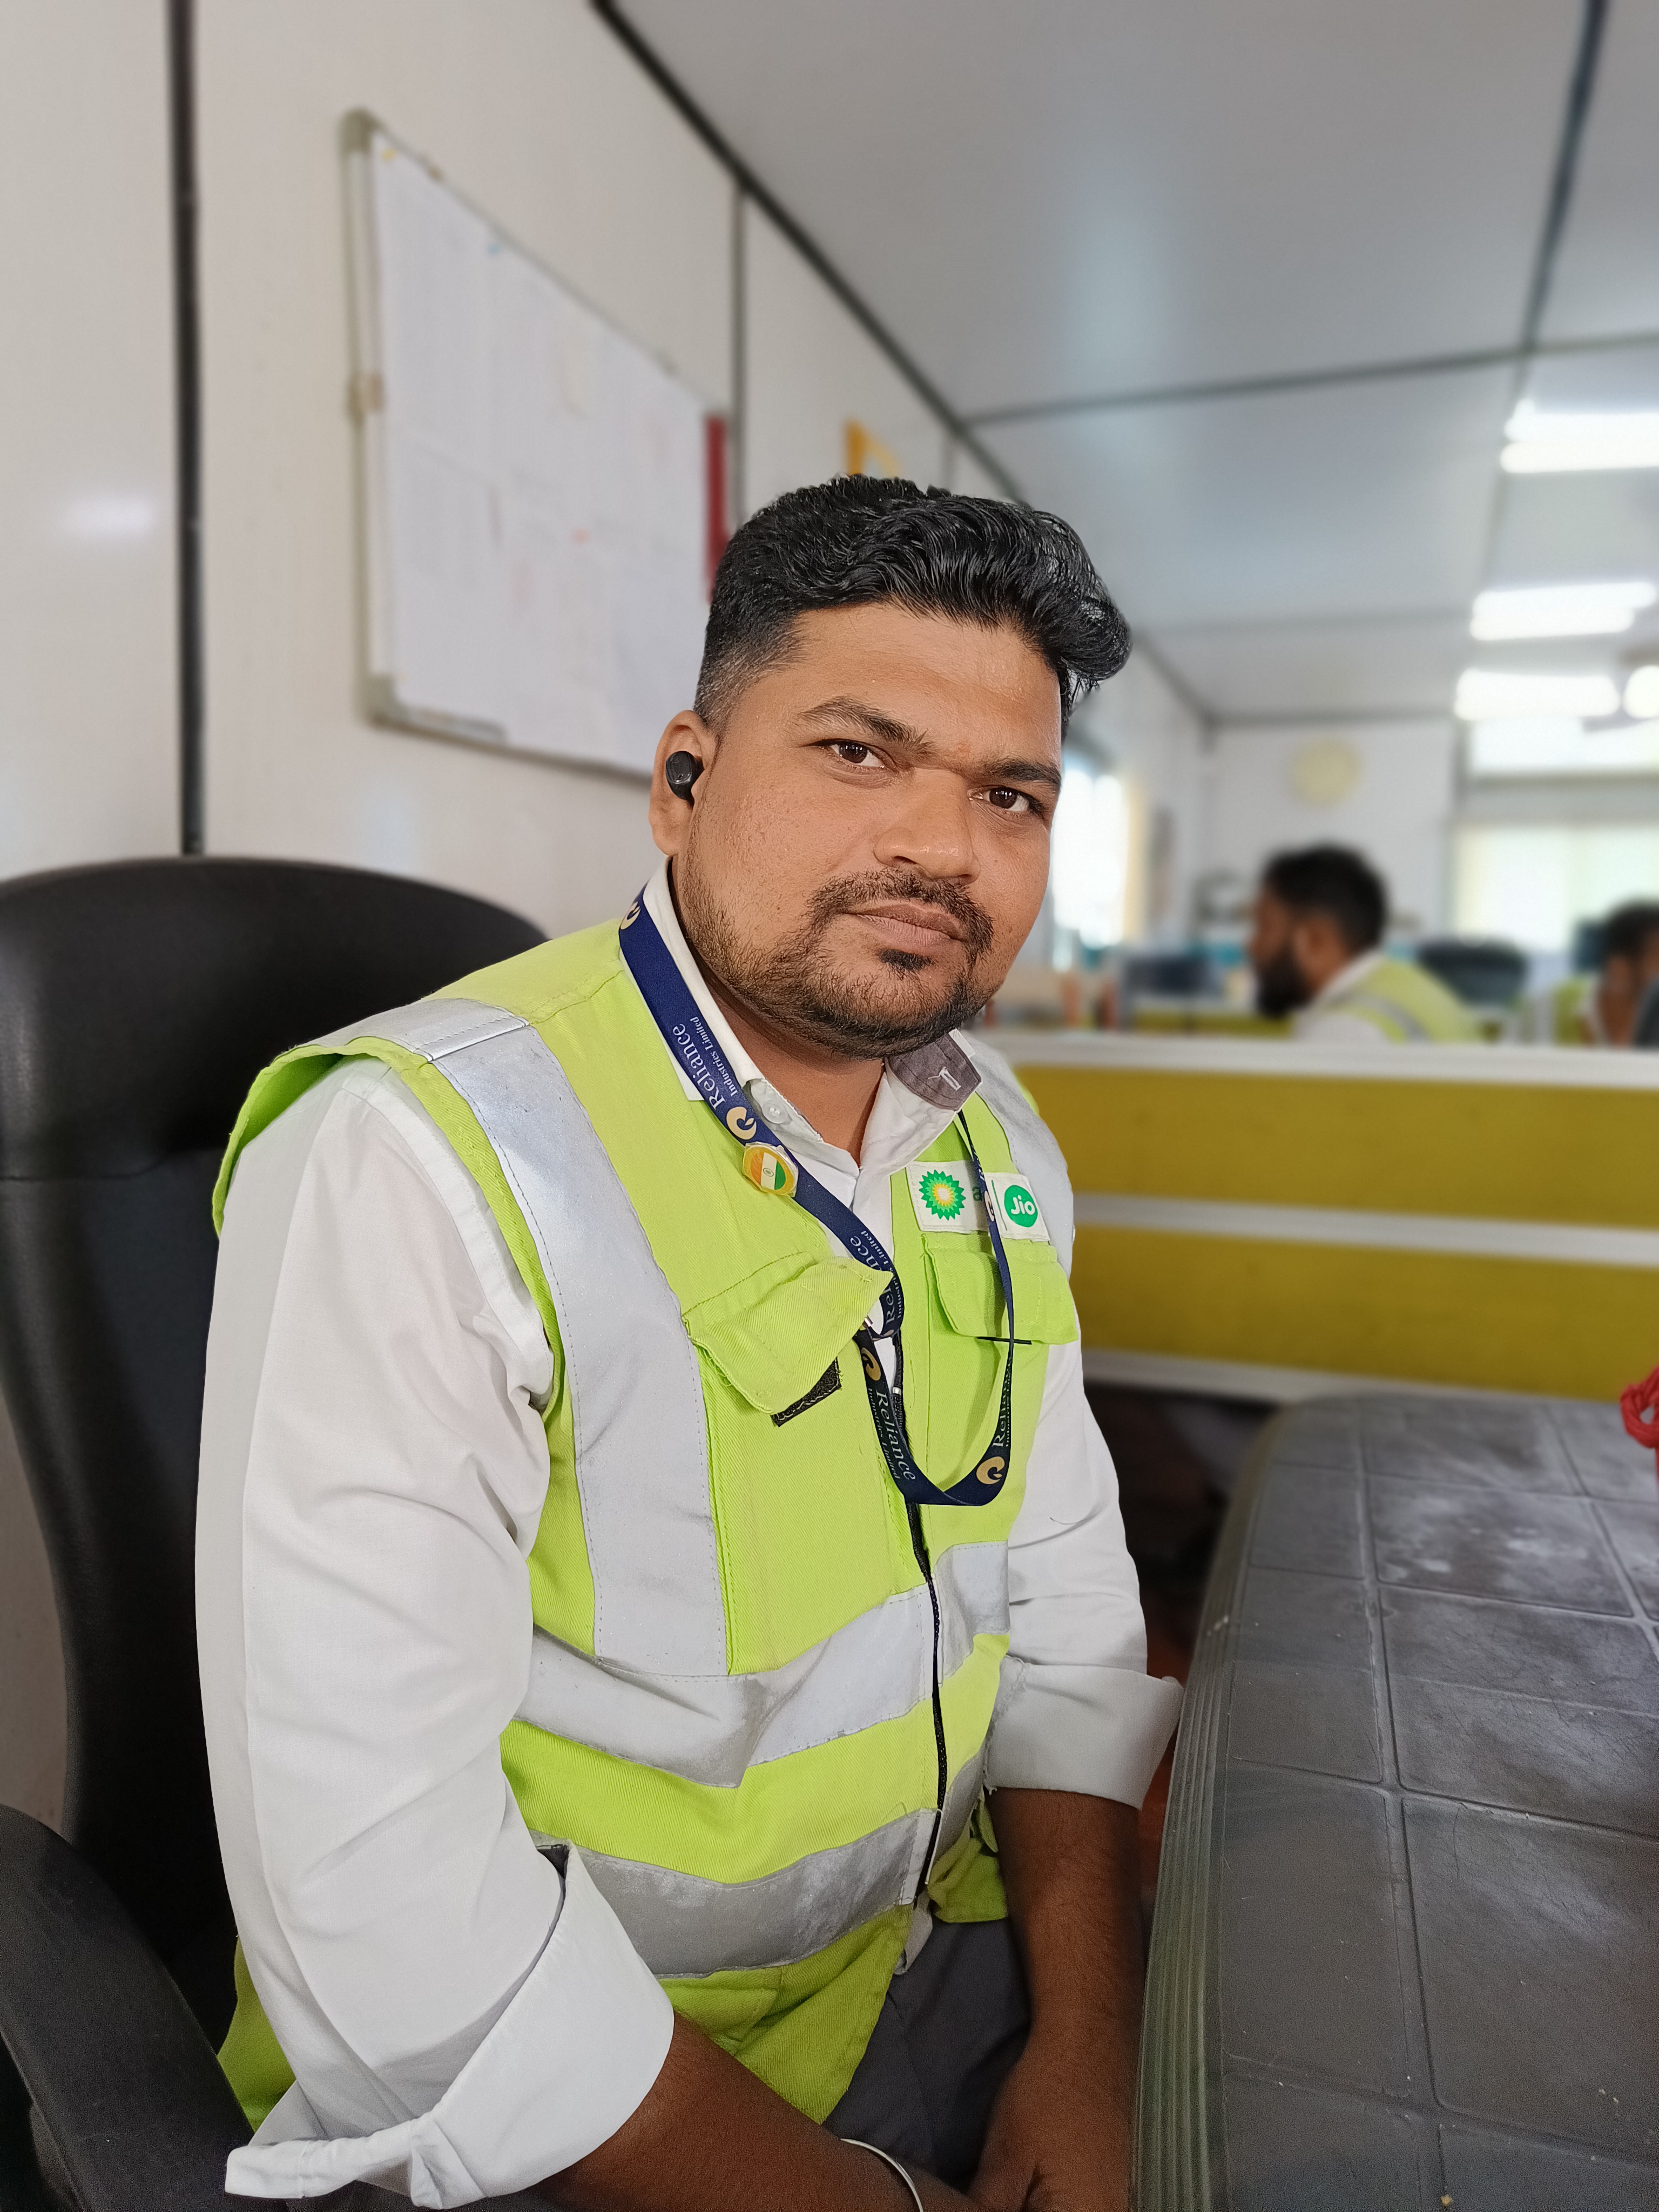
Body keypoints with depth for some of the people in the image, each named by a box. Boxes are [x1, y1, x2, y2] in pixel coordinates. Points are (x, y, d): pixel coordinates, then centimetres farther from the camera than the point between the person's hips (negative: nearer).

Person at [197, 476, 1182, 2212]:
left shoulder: (995, 1146, -1)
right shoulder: (410, 1161, -24)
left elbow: (1067, 1601, 5)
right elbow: (376, 1904, -24)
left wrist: (1086, 2043, -5)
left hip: (938, 1971, 5)